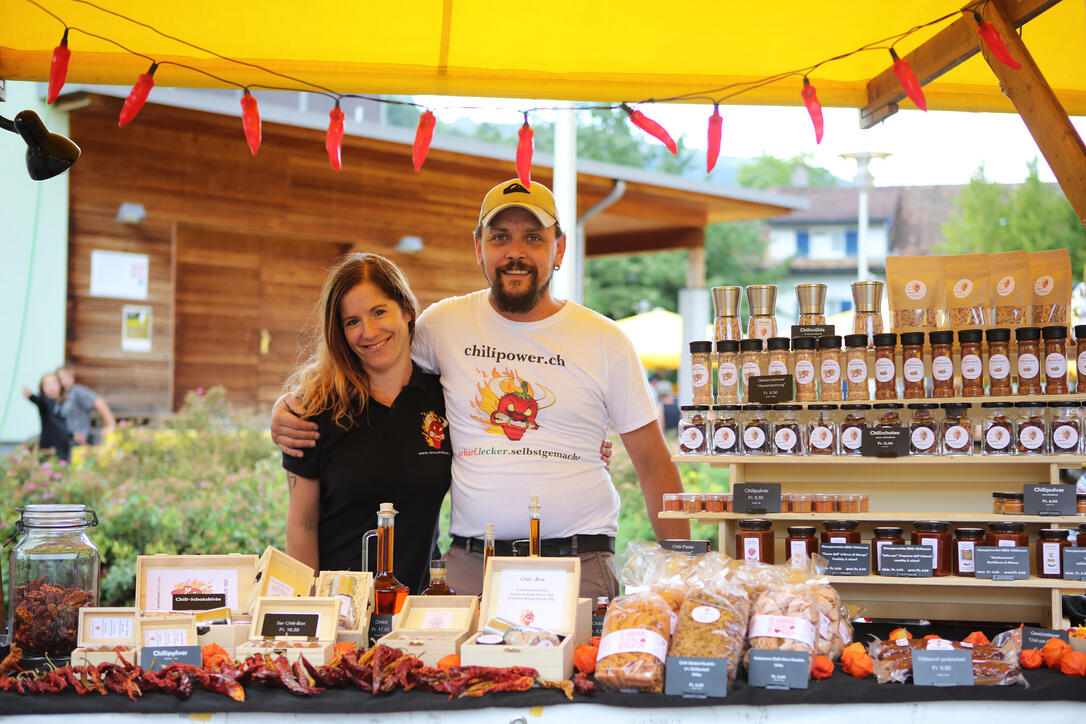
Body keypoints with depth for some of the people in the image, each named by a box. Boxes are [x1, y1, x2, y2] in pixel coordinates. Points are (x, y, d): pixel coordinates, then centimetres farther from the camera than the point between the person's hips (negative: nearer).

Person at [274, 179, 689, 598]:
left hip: (580, 563, -1)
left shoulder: (605, 340, 4)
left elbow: (654, 465, 8)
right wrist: (289, 408, 4)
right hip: (471, 562, 1)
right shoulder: (444, 323, 6)